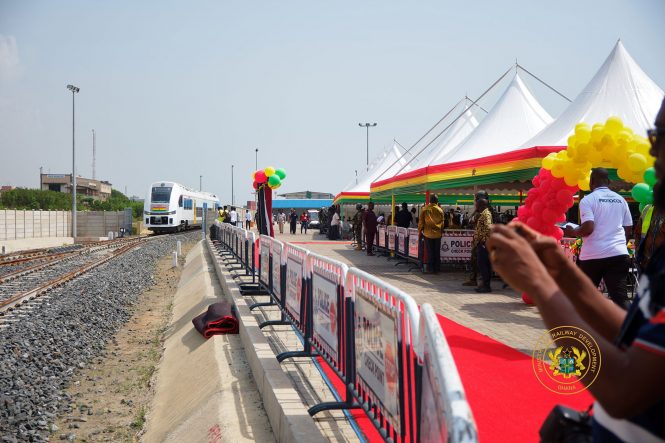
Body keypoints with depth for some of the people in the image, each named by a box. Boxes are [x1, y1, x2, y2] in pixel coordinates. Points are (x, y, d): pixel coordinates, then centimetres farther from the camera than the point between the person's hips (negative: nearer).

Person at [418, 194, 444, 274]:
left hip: (428, 233, -2)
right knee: (437, 252, 8)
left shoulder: (425, 209, -6)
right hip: (437, 234, 2)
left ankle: (430, 268, 2)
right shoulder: (440, 210, 0)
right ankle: (436, 268, 12)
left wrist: (420, 230, 9)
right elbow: (442, 222, 9)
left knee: (429, 252, 2)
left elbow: (421, 221, -2)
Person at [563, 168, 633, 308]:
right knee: (620, 297, -2)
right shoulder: (621, 200, 13)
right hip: (619, 254, 3)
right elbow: (628, 229, 16)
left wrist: (572, 232, 3)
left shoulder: (588, 200, -3)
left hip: (593, 255, -3)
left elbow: (588, 228, -15)